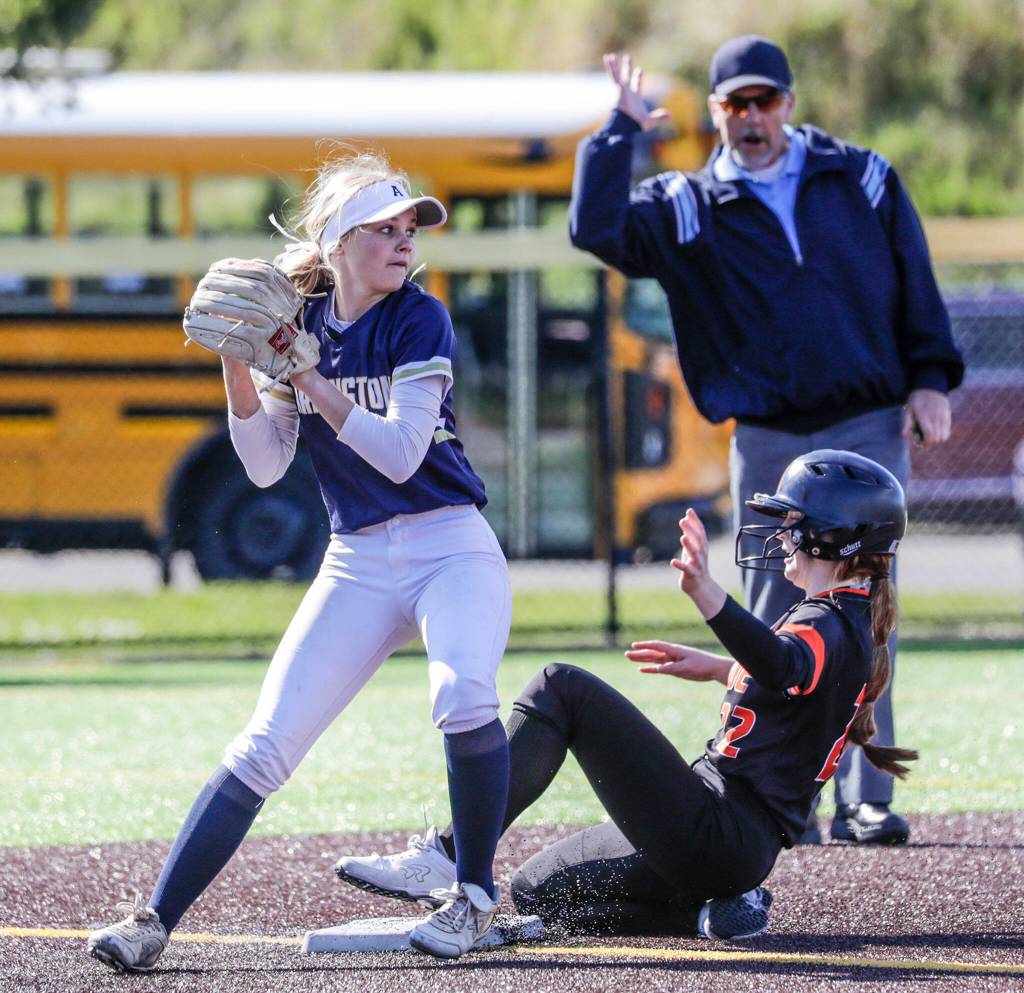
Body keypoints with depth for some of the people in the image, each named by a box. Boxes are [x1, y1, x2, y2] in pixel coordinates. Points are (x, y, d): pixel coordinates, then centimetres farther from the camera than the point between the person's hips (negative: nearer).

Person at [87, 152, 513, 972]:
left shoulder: (419, 320, -7)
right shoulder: (296, 324, 4)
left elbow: (401, 454, -18)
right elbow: (266, 466, -2)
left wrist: (304, 374, -20)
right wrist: (237, 363, -15)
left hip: (451, 550, -3)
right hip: (358, 565, 4)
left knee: (464, 697, -31)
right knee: (266, 743, -6)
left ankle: (475, 896, -11)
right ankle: (157, 920, -5)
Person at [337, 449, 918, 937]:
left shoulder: (829, 626, -14)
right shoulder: (852, 622, 17)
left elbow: (784, 667, -40)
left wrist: (709, 598, -57)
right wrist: (722, 670, 35)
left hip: (714, 836, -10)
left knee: (564, 689, -14)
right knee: (538, 892, 17)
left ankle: (450, 855, -22)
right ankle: (717, 910, 6)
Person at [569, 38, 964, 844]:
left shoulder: (862, 179, 8)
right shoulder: (686, 209, 6)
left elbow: (916, 283, 11)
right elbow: (597, 229, -9)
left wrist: (929, 381, 3)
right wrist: (621, 130, -8)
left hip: (870, 430, -1)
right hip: (768, 443, 1)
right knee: (773, 623, 2)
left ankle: (864, 800, -6)